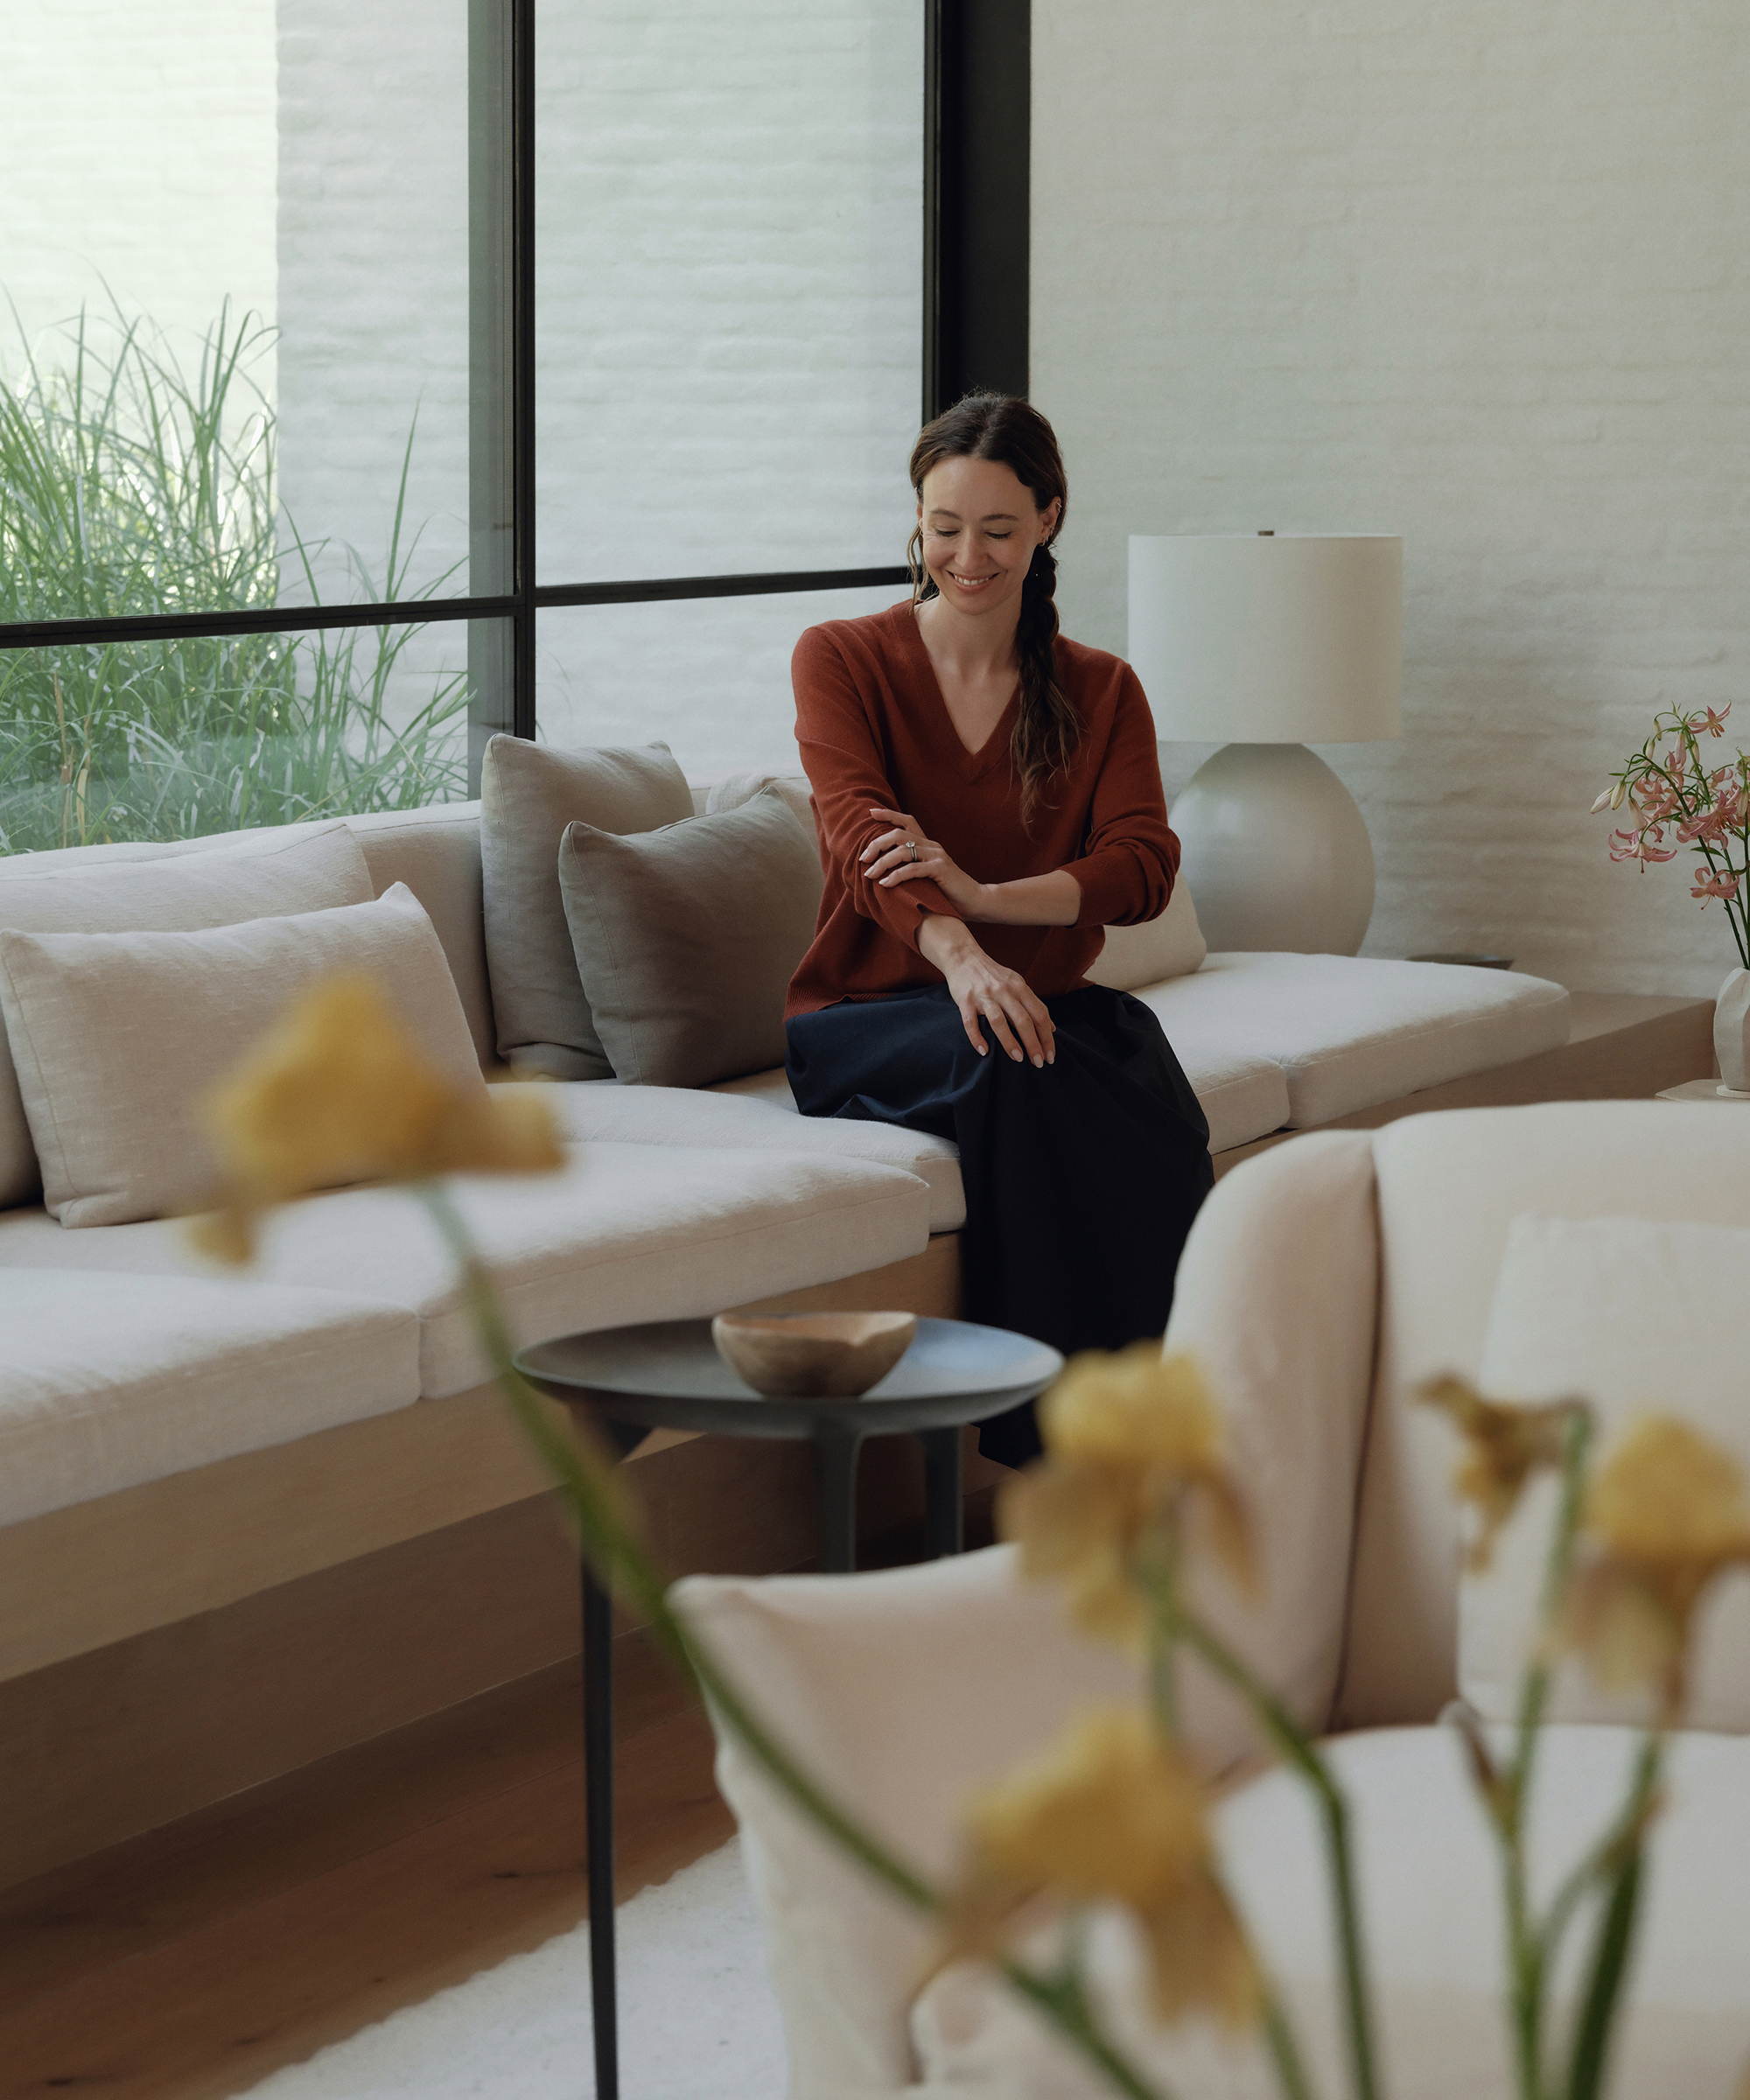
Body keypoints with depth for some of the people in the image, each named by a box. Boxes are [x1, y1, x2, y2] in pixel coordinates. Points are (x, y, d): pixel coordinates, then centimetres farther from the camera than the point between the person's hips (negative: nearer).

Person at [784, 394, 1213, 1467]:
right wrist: (959, 956, -37)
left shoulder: (1102, 691, 11)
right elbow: (861, 831, -16)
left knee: (1141, 1069, -34)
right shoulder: (841, 660, 4)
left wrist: (983, 897, -26)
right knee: (1006, 1064, -37)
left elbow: (1144, 866, -6)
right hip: (866, 1015, -2)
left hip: (1047, 999, 2)